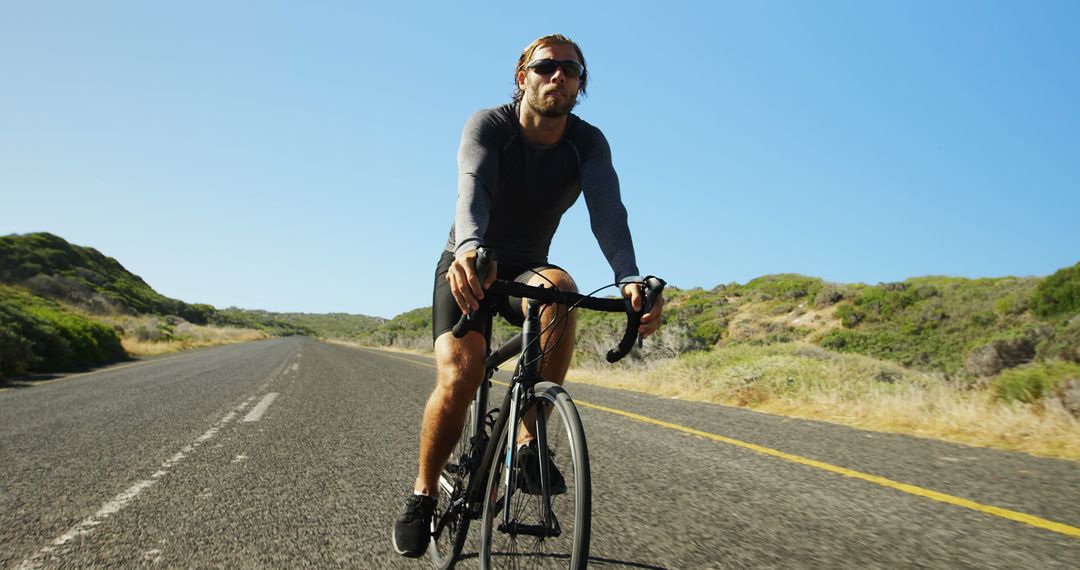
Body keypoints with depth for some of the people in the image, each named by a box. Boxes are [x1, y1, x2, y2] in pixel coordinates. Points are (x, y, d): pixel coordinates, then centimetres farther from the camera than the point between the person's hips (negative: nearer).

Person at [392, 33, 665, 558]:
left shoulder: (589, 144, -10)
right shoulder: (487, 126, -16)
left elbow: (607, 208, -28)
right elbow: (472, 187, -36)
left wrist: (629, 278, -47)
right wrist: (470, 248, -58)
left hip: (525, 272, 2)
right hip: (468, 270, -2)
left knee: (559, 285, -35)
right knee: (459, 376, -25)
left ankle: (529, 444, -21)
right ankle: (423, 492, 2)